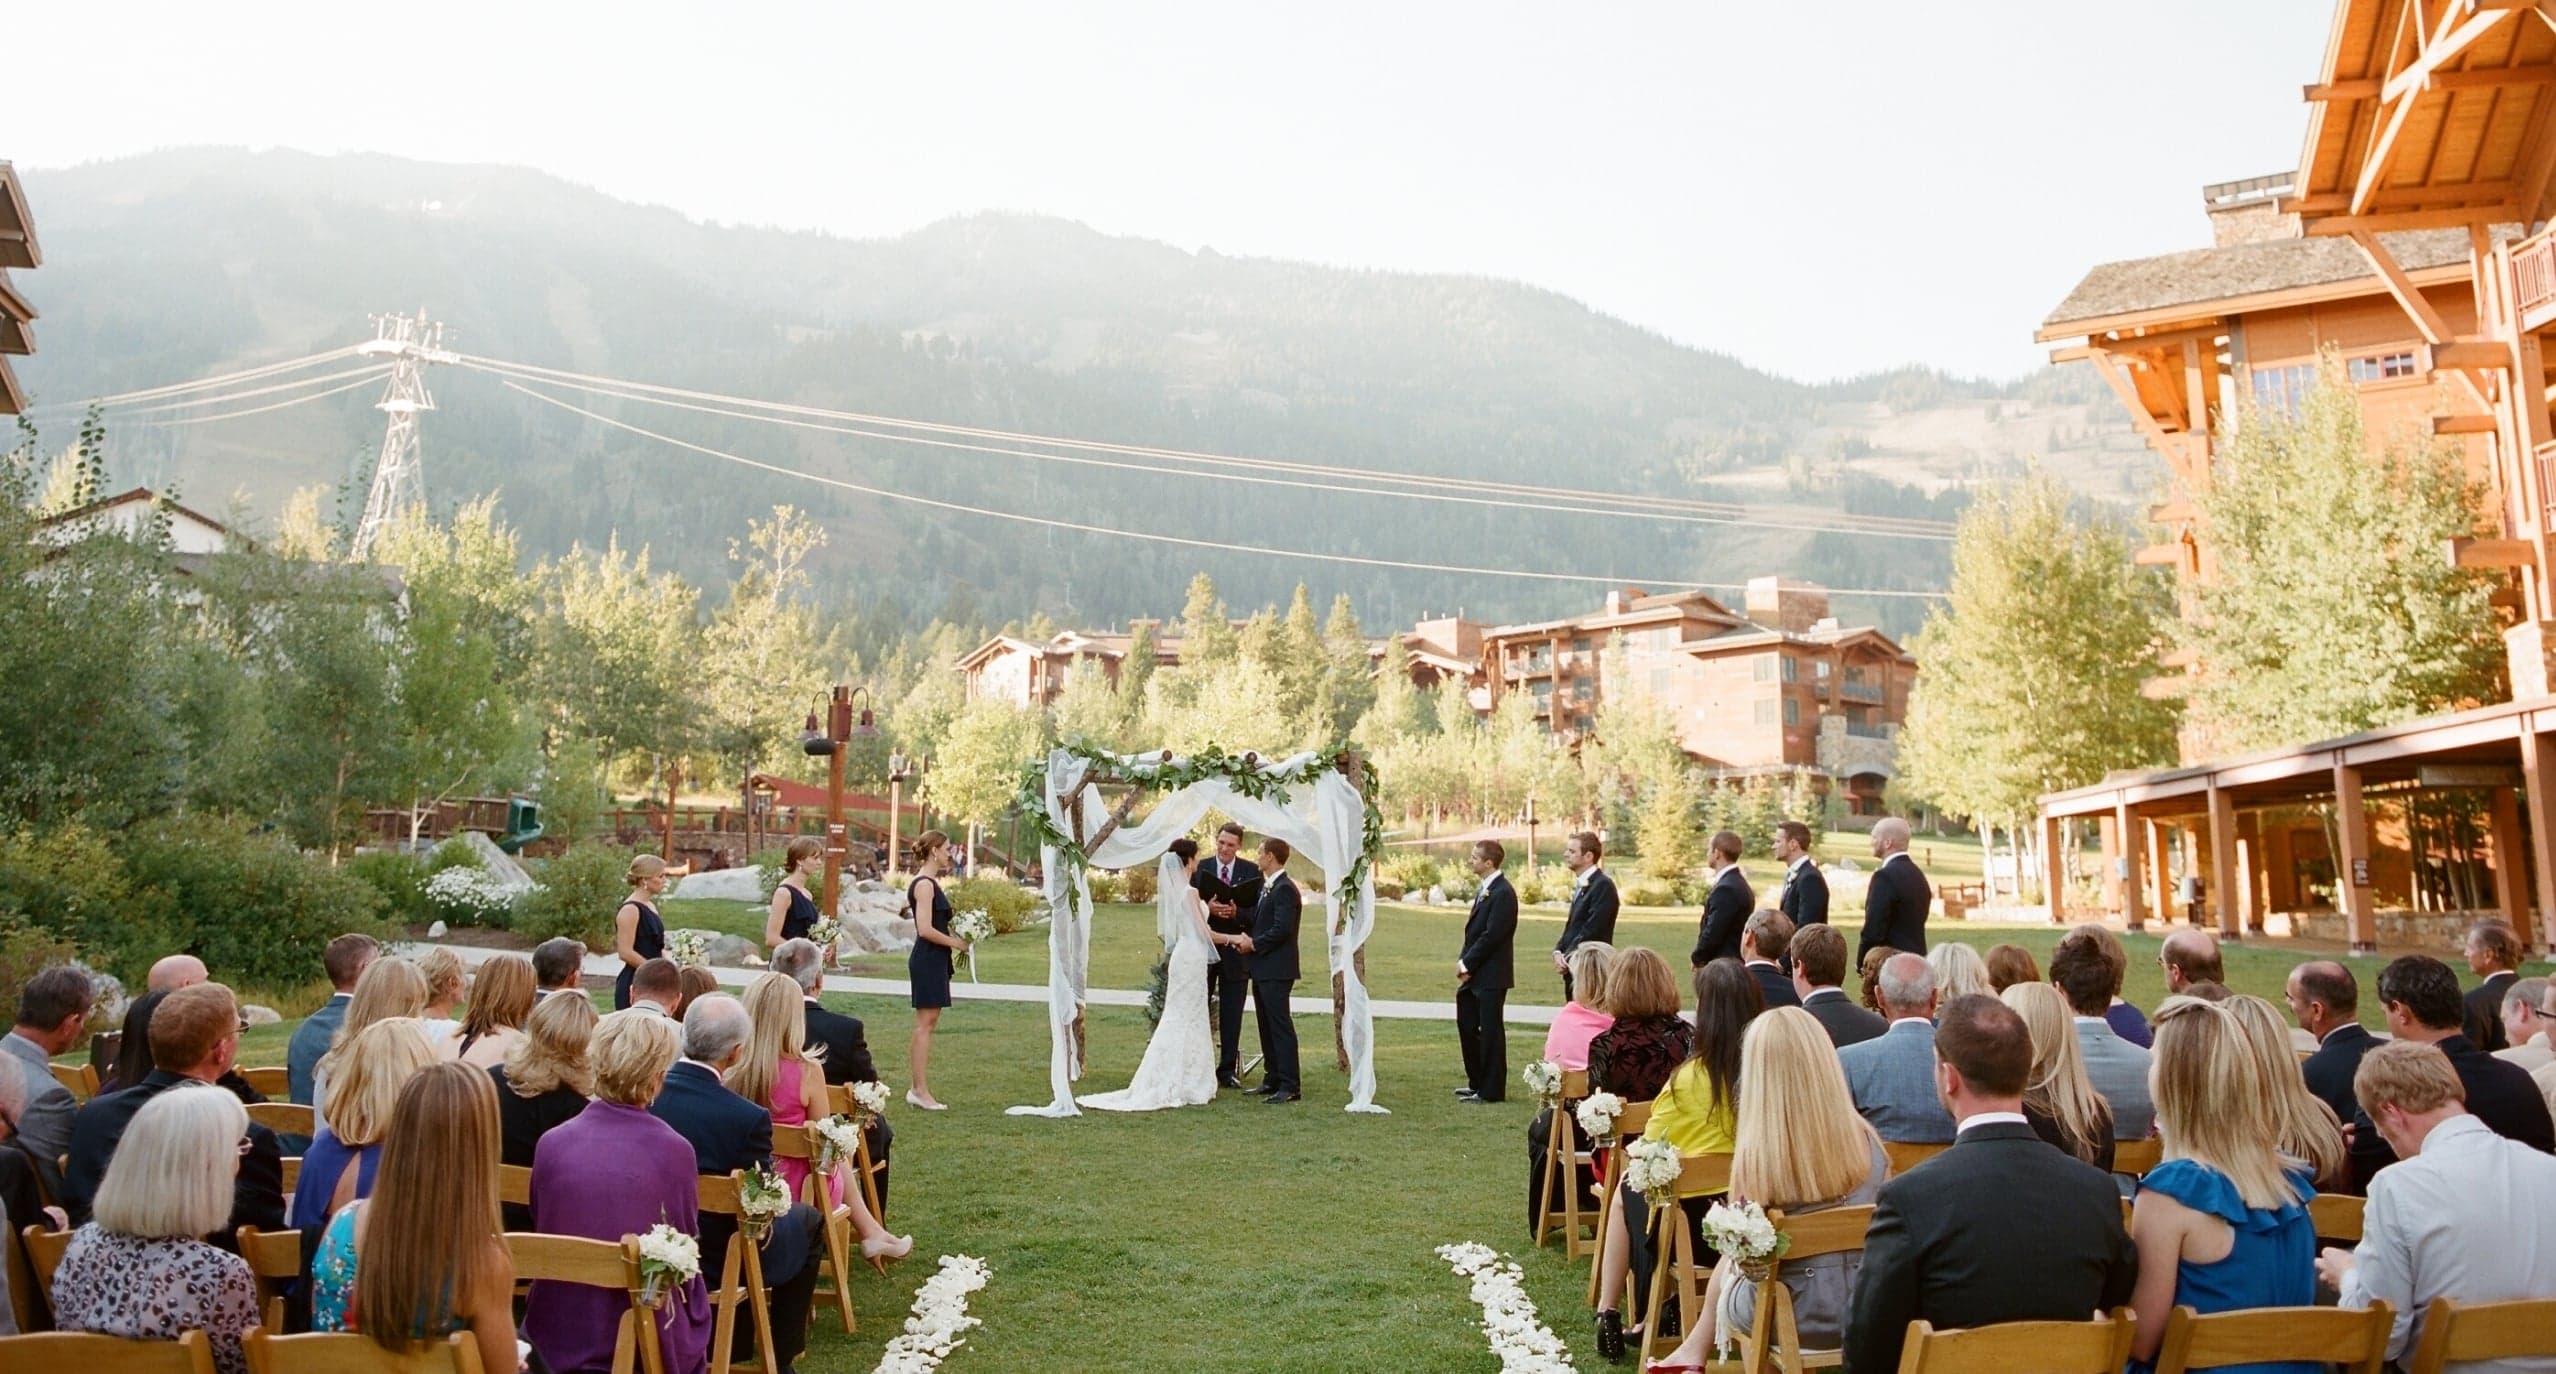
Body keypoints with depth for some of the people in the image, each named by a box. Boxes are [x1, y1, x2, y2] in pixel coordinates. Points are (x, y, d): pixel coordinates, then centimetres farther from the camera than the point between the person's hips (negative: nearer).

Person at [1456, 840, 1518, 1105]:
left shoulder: (1503, 893, -16)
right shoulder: (1485, 890, 14)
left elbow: (1491, 936, -20)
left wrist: (1467, 964, -14)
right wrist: (1463, 962, 3)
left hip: (1491, 976, -10)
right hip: (1474, 974, 10)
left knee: (1490, 1032, -1)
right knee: (1467, 1026, 16)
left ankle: (1491, 1090, 8)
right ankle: (1477, 1083, 28)